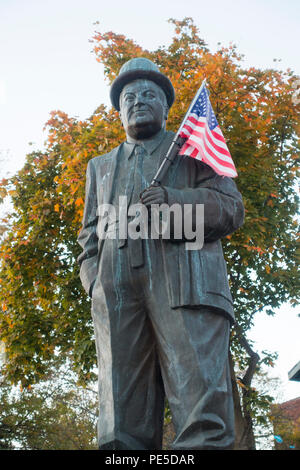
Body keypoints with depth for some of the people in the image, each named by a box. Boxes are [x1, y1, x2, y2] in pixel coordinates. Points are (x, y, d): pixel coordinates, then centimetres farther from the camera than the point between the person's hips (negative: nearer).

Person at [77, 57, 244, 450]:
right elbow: (89, 236, 27)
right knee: (123, 429, -7)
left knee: (204, 415, -18)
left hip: (185, 282, -2)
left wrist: (175, 198, -8)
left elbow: (232, 208, 12)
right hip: (116, 292, 3)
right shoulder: (101, 166, 35)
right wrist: (94, 282, 6)